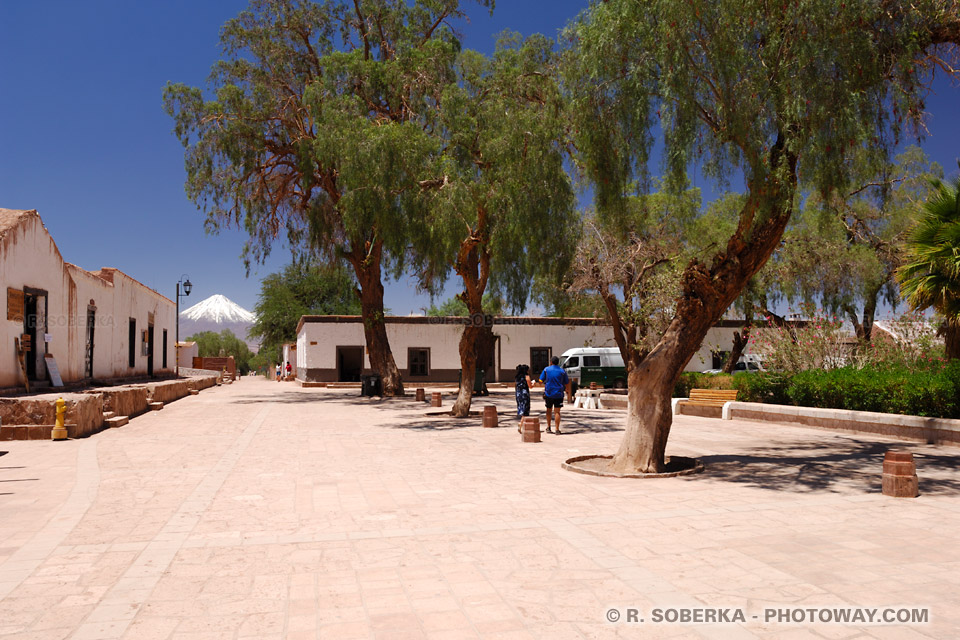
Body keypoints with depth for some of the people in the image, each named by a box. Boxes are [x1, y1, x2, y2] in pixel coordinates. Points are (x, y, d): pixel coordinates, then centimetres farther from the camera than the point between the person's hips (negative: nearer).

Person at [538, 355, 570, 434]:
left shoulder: (546, 369, 0)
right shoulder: (562, 371, 0)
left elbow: (541, 380, 1)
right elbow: (567, 383, 7)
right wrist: (567, 390, 25)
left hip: (548, 393, 1)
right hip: (559, 394, -1)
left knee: (549, 410, 17)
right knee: (557, 411, -1)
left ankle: (548, 427, 25)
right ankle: (557, 430, -5)